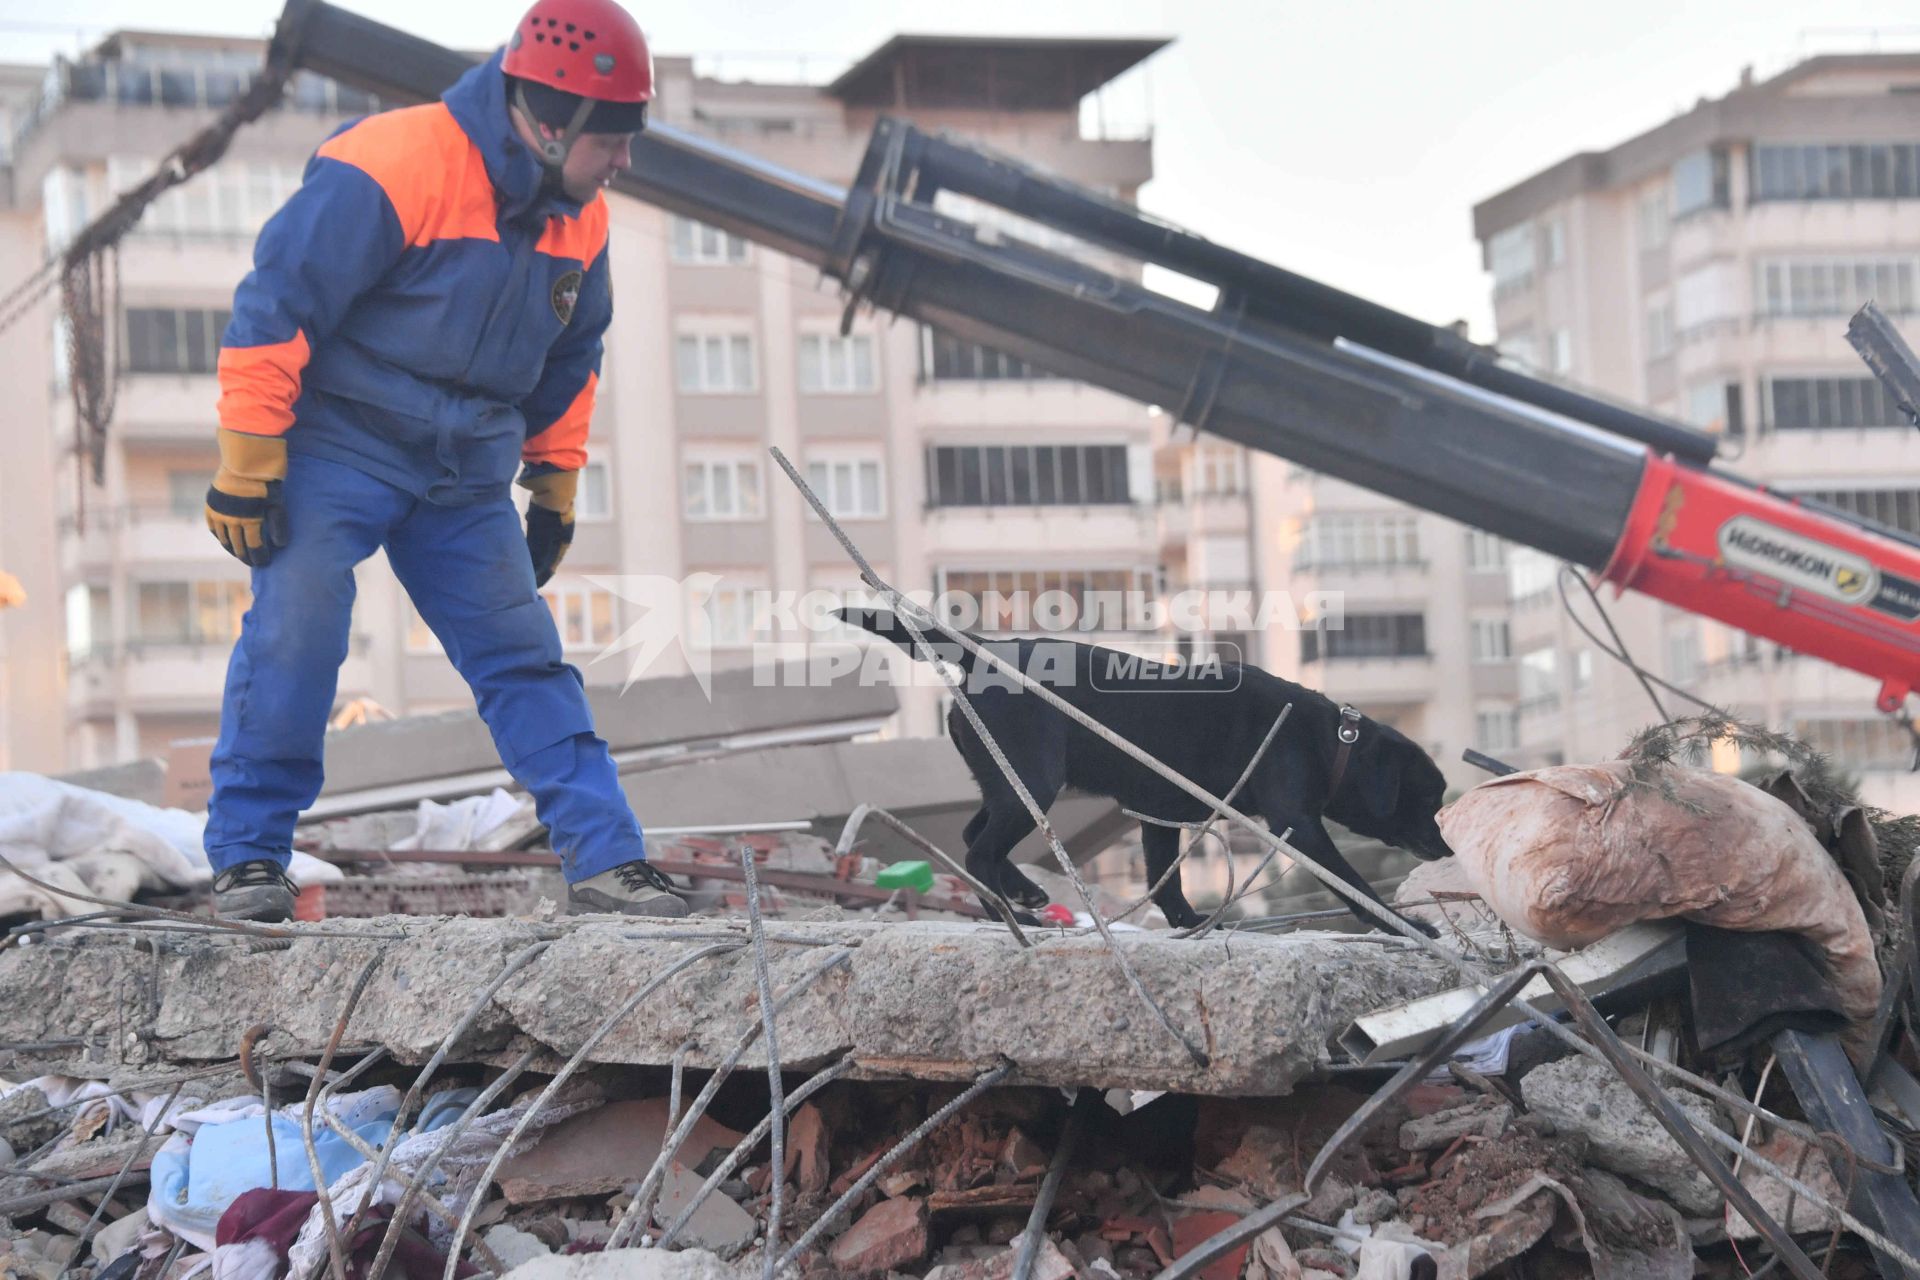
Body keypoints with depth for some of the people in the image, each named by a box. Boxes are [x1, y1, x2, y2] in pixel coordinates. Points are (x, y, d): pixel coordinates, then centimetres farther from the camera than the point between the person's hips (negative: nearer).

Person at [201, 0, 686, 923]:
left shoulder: (578, 220, 4)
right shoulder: (390, 171, -20)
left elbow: (568, 358, 21)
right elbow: (275, 305, -19)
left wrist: (555, 486, 20)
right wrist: (247, 466, -18)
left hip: (467, 474, 6)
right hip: (338, 445, -6)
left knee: (524, 657, 3)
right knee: (293, 638, -12)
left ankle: (606, 860, 3)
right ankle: (247, 855, 2)